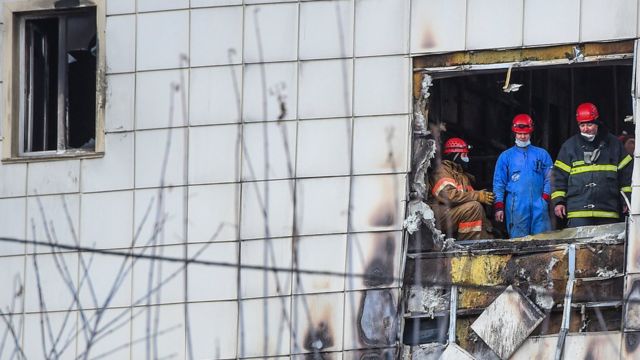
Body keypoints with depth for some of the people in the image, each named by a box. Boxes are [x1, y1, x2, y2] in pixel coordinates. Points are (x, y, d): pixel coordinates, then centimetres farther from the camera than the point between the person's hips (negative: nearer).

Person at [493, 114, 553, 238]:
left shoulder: (542, 154, 14)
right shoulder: (506, 156, 13)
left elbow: (549, 179, 9)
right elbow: (499, 183, 10)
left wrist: (546, 198, -5)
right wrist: (498, 206, 1)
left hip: (538, 205, 1)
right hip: (516, 207, -1)